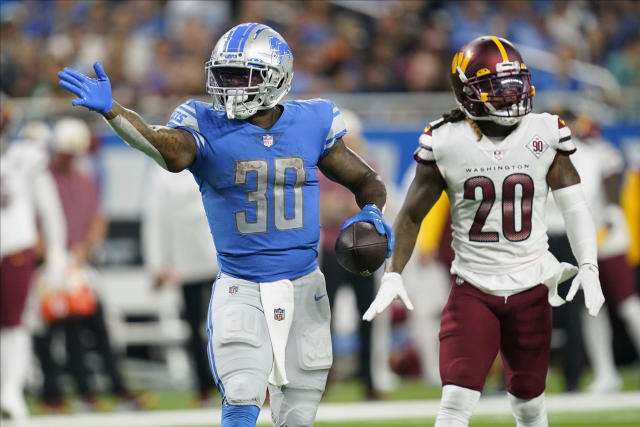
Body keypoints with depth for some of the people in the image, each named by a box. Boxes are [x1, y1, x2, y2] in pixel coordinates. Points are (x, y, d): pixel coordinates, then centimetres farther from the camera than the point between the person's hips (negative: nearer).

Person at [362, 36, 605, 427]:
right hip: (473, 289, -2)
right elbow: (412, 214, 4)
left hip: (530, 289, 2)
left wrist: (589, 268, -12)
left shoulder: (544, 135, -3)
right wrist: (393, 275, -3)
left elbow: (575, 206, 0)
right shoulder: (446, 143, -6)